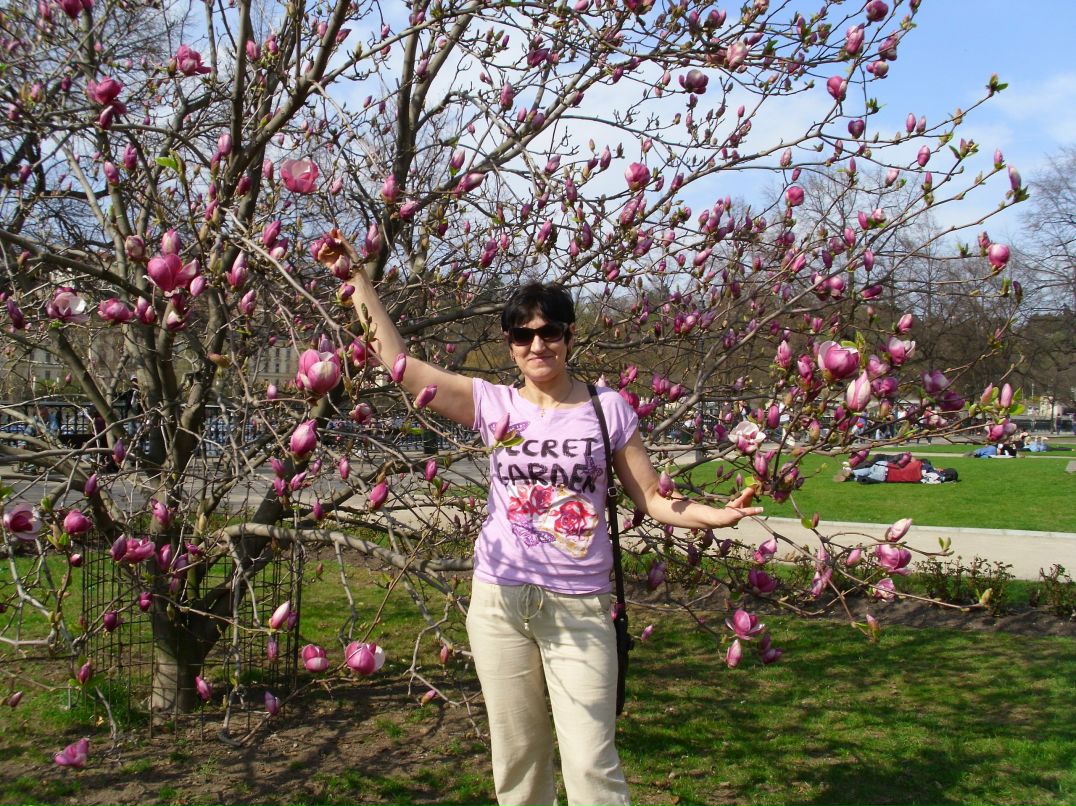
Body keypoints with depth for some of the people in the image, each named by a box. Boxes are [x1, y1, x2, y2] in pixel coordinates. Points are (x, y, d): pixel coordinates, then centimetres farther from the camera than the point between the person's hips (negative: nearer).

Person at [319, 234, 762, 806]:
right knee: (516, 756, 13)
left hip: (580, 607, -1)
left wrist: (716, 516, -15)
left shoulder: (607, 409, 1)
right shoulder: (492, 404, 1)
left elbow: (652, 498, 2)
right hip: (500, 601, 2)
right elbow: (397, 360, -2)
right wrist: (356, 277, -3)